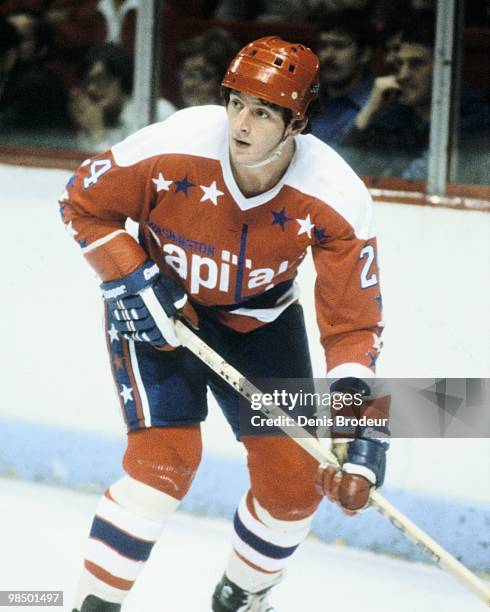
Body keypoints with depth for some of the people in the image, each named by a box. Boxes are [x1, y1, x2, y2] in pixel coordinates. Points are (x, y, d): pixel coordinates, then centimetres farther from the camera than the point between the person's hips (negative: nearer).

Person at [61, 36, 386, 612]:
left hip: (259, 318, 3)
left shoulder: (336, 202, -26)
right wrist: (131, 279, -22)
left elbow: (352, 322, -21)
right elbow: (82, 203, -12)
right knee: (165, 460, -20)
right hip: (158, 307, -3)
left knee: (294, 476, -1)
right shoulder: (173, 150, -30)